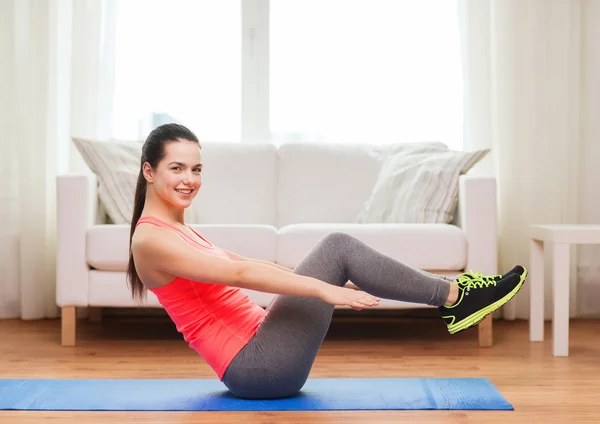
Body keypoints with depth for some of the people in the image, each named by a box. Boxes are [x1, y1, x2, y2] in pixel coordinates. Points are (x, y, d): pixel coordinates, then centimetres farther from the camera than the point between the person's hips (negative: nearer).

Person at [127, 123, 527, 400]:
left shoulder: (176, 230, 18)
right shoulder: (150, 239, -12)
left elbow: (249, 266, 21)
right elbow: (240, 274, -22)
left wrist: (332, 280, 18)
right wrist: (325, 289, -27)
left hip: (257, 360, 9)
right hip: (255, 367, -9)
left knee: (336, 250, 7)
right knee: (337, 247, -12)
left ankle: (455, 298, 8)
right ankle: (456, 296, -3)